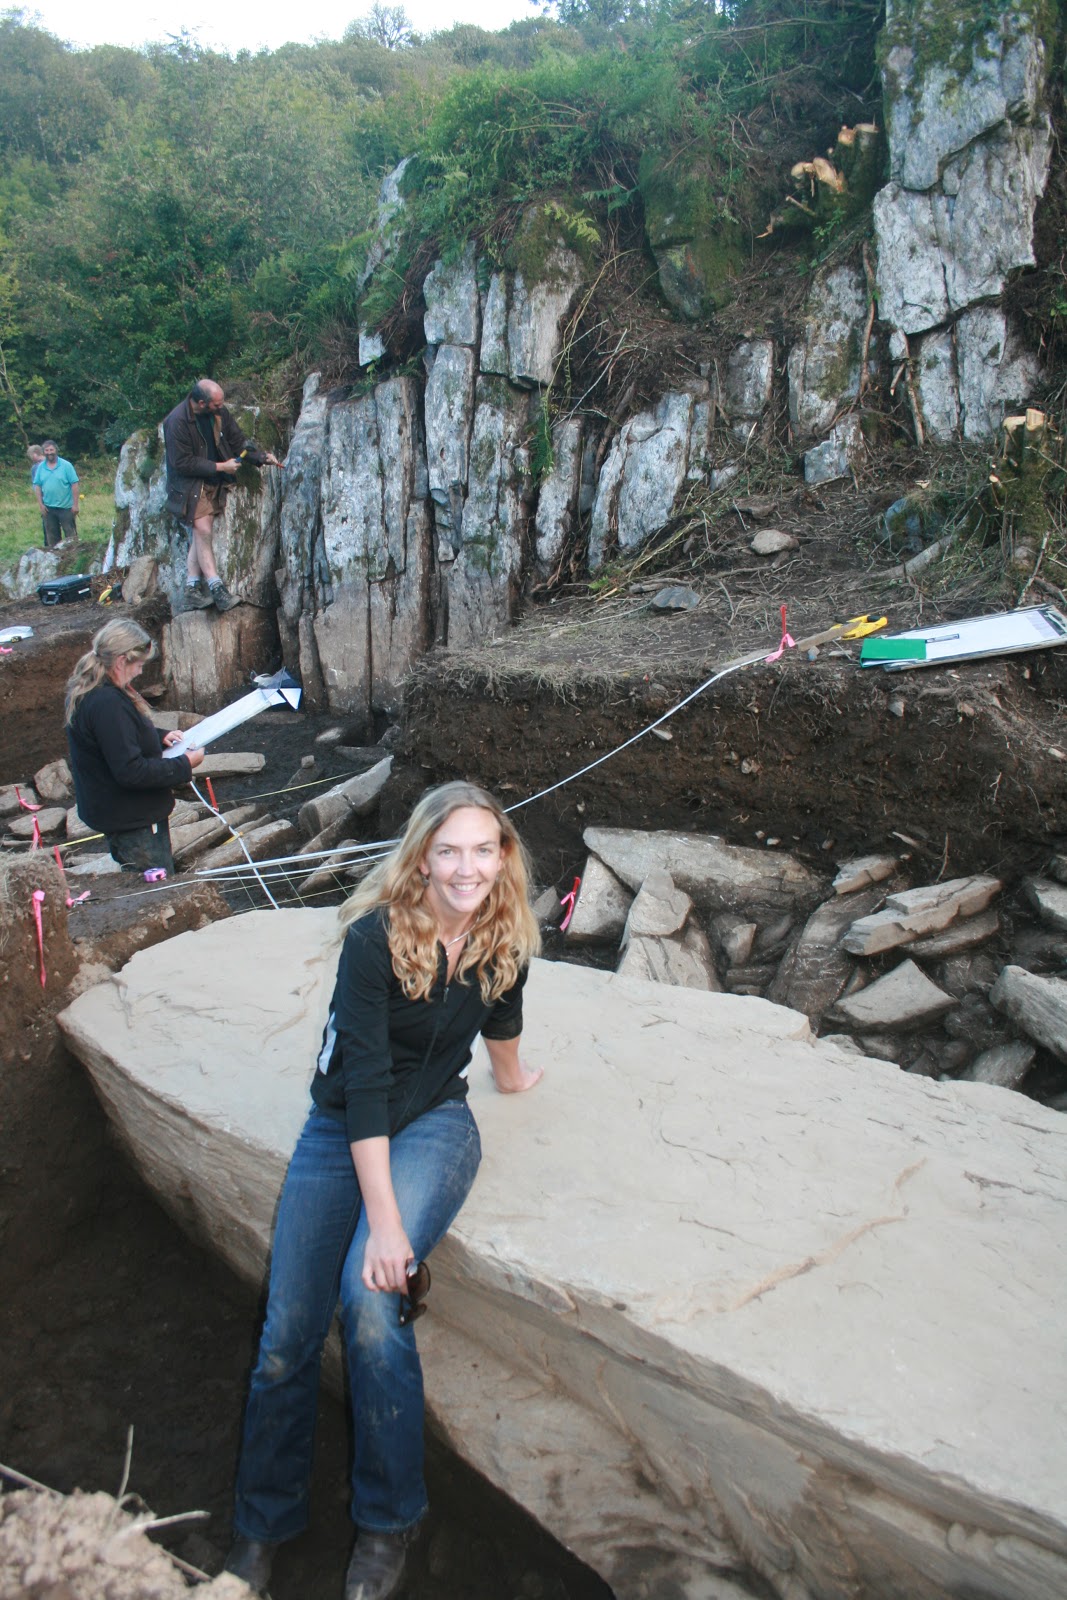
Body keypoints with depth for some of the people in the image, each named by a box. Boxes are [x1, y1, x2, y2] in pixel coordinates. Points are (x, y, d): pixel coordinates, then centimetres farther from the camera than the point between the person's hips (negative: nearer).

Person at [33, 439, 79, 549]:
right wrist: (41, 504, -1)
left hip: (66, 507, -4)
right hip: (48, 508, 4)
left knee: (71, 535, 1)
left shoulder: (66, 465, -6)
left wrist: (75, 504, -12)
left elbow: (74, 485, -8)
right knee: (51, 536, 12)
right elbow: (37, 486, 6)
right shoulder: (40, 467, 4)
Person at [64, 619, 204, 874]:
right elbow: (131, 771, -30)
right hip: (134, 822, -10)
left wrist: (160, 737, 7)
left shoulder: (87, 690, 3)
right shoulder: (107, 703, -30)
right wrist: (184, 765, -21)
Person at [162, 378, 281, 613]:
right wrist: (220, 467, -18)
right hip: (189, 485, -5)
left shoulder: (220, 414, -1)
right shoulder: (177, 422, -19)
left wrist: (262, 457, -3)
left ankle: (193, 590, 1)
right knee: (203, 530, -15)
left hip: (214, 483, 5)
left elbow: (238, 442, 11)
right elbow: (182, 463, -19)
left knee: (200, 533, 1)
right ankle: (216, 587, -15)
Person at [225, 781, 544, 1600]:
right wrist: (383, 1221, -26)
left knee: (372, 1300, -24)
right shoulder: (377, 937, -22)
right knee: (287, 1336, -2)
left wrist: (512, 1074, 32)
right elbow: (365, 1081, -24)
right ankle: (263, 1525, 26)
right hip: (342, 1130, -1)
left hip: (434, 1123, 1)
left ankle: (389, 1523, -1)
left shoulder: (503, 933, -9)